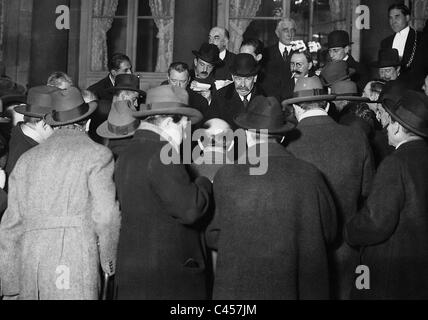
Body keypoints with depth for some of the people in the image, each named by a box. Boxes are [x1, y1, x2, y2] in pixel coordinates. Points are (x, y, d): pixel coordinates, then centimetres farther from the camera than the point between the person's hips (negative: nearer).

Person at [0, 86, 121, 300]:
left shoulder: (27, 158, 13)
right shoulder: (97, 154, 0)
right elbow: (105, 215, -9)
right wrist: (109, 261, 6)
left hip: (31, 257, 5)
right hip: (76, 256, -4)